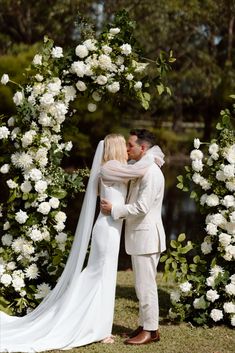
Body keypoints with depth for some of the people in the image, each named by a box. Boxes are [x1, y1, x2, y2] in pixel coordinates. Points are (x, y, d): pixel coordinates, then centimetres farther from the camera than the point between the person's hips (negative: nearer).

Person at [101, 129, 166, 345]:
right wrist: (118, 210, 11)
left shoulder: (151, 172, -17)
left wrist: (114, 209, -16)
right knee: (143, 285, 15)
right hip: (139, 235, 10)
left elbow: (142, 207, -23)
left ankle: (151, 331, 2)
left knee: (146, 285, -5)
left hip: (146, 236, -10)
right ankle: (145, 325, 23)